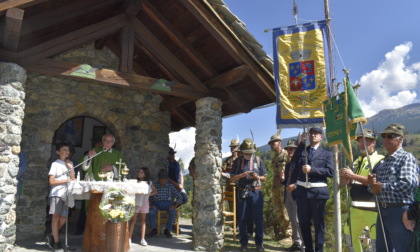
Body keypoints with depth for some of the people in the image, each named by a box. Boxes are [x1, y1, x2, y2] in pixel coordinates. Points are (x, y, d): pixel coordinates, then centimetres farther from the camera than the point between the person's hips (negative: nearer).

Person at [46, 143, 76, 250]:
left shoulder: (70, 163, 14)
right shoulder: (55, 164, -2)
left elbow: (73, 179, 5)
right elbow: (51, 181, -8)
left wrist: (70, 167, -4)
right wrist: (65, 181, -13)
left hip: (67, 193, 5)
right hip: (57, 193, -5)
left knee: (64, 217, 6)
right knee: (56, 216, -3)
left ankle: (53, 236, 25)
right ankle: (56, 241, 4)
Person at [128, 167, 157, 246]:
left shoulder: (149, 182, 5)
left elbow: (155, 191, 13)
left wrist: (149, 194, -1)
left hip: (144, 202, 3)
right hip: (136, 202, -3)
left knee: (143, 220, 8)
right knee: (133, 220, -2)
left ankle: (142, 239, 12)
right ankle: (129, 238, 4)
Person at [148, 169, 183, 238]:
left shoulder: (171, 186, 3)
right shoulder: (154, 185, 4)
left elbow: (179, 197, 1)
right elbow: (149, 197, 2)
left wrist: (175, 205, -11)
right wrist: (151, 205, -14)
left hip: (168, 203, 0)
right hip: (156, 203, 0)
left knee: (173, 211, -31)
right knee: (151, 211, -31)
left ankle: (167, 230, -14)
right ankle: (153, 229, -11)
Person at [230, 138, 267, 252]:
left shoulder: (258, 160, 6)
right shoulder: (238, 161, 5)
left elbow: (264, 178, 9)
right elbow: (232, 178, 2)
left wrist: (257, 177, -12)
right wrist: (242, 175, -13)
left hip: (256, 192, 0)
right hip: (242, 193, 0)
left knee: (258, 219, 3)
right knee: (242, 219, 7)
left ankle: (259, 243, 16)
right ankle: (244, 243, 19)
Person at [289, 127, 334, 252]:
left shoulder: (326, 154, 6)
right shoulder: (302, 150, 12)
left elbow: (330, 172, -6)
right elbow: (295, 162, -9)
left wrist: (312, 169, -15)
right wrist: (302, 142, -8)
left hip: (318, 191, -2)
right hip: (302, 190, 3)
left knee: (318, 223, 6)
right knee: (303, 222, 12)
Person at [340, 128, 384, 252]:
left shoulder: (379, 160, -8)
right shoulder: (356, 161, 17)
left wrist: (352, 175, -20)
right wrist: (347, 181, 1)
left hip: (372, 208, -8)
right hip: (355, 207, 8)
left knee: (377, 240, -8)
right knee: (350, 235, 18)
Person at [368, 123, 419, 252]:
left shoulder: (407, 158, -7)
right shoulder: (382, 163, 15)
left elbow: (409, 183, -23)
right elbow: (374, 187, 18)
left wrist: (382, 186, -14)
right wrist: (372, 183, -6)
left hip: (400, 211, -8)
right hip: (382, 211, 8)